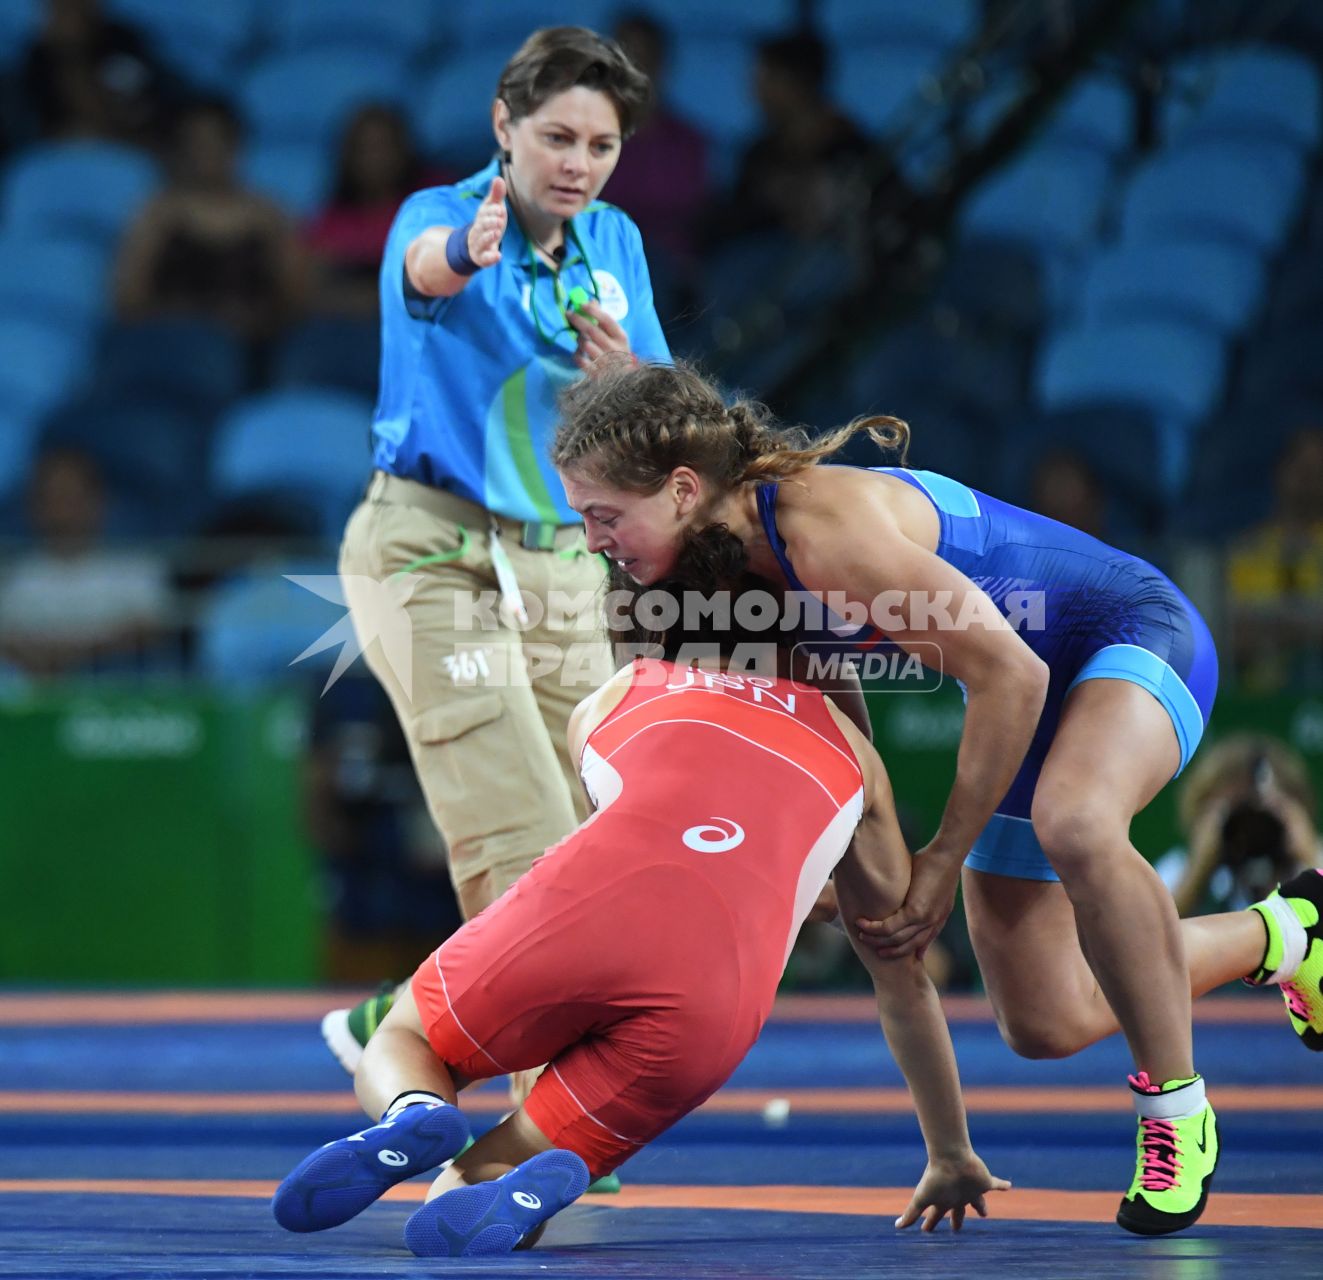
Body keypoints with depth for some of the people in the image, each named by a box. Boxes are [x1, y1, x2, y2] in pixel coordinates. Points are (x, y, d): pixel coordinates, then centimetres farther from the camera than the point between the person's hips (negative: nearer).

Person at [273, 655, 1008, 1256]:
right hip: (718, 995, 0)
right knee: (469, 1202, 15)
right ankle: (530, 1186, -24)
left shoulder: (610, 702, 35)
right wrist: (953, 1158, 50)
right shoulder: (846, 745, 35)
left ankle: (415, 1119, -10)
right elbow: (904, 979, 39)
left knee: (400, 1050, 29)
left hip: (584, 906, 0)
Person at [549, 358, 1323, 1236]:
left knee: (1073, 827, -42)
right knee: (1045, 1026, 9)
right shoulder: (744, 548, -7)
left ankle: (1178, 1112, -23)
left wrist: (947, 857, -23)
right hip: (1038, 690, 9)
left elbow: (1008, 672, -30)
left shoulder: (826, 528, -33)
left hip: (1136, 636, -9)